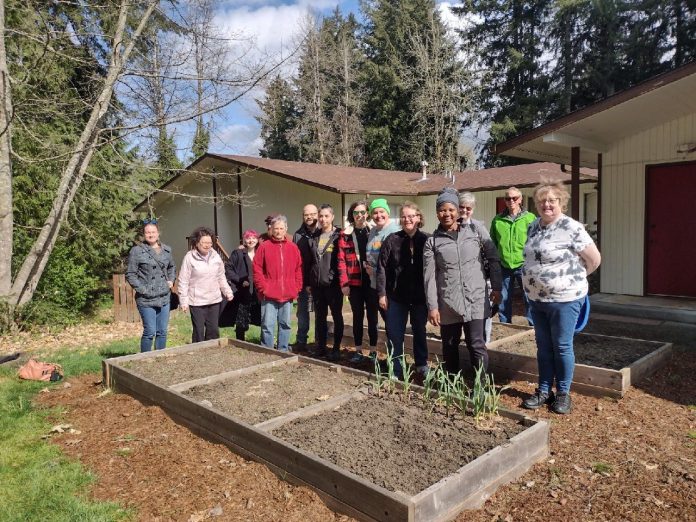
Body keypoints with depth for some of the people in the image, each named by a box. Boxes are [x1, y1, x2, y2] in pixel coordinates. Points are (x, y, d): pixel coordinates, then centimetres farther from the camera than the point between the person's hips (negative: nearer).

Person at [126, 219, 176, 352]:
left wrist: (171, 280, 9)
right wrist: (142, 289, -12)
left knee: (162, 332, 11)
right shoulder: (137, 251, -6)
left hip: (164, 298, 5)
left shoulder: (166, 250, 9)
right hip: (146, 300, -5)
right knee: (150, 332, -3)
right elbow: (130, 274, -5)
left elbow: (172, 268, 26)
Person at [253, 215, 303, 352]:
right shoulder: (264, 246, 0)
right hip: (269, 295, -3)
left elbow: (298, 270, 10)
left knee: (285, 325, 12)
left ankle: (284, 351, 23)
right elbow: (257, 270, -2)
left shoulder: (293, 247, 8)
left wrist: (296, 288, 3)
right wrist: (263, 288, -7)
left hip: (288, 295, 3)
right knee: (268, 326, -1)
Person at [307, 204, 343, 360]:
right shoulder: (314, 237, 11)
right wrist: (308, 282, 10)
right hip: (317, 284, 5)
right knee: (319, 317, 12)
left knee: (337, 316, 6)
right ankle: (320, 347, 24)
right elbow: (309, 261, 13)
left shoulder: (338, 236, -4)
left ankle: (336, 349, 14)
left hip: (333, 283, -5)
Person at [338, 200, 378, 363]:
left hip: (371, 281, 0)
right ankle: (358, 350, 19)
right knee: (357, 316, 9)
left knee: (372, 316, 7)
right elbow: (341, 260, -1)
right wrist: (343, 283, -8)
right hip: (354, 282, 0)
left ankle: (373, 351, 17)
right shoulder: (346, 234, 3)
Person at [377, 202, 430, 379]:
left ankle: (422, 367, 32)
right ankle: (396, 369, 18)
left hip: (420, 296, 1)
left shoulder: (426, 240, -1)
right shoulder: (392, 240, -2)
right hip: (396, 296, 0)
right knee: (395, 334, 5)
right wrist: (382, 293, -7)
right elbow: (382, 268, -3)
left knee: (420, 332, 15)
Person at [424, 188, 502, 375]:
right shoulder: (432, 241, 2)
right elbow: (429, 276, -1)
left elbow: (493, 258, 6)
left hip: (475, 300, -1)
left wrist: (496, 287, 1)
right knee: (449, 347, 13)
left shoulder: (476, 230, 2)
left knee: (476, 345, -2)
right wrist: (432, 306, -5)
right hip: (447, 304, 1)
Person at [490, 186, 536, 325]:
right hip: (504, 267, 3)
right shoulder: (497, 220, 8)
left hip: (523, 265, -3)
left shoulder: (530, 218, 0)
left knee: (530, 300, 1)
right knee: (503, 301, 11)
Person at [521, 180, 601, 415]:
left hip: (564, 299, -6)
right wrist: (531, 286, 11)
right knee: (543, 347, 15)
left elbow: (594, 259, -9)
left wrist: (573, 278, 3)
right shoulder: (533, 227, 7)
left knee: (562, 347, 6)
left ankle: (563, 393, 22)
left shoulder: (571, 228, -14)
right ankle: (544, 391, 27)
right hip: (537, 298, 6)